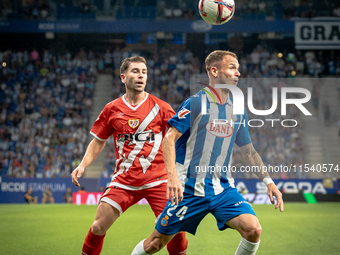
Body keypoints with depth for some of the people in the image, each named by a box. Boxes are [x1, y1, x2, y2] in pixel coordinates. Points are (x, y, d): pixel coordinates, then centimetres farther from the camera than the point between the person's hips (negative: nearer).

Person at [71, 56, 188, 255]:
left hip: (157, 179, -1)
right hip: (124, 180, 1)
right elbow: (98, 141, 16)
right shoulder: (112, 109, 6)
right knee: (98, 227, -5)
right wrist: (83, 165, 4)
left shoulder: (160, 107, 1)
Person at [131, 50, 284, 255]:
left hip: (223, 189, 4)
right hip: (190, 189, -4)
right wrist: (172, 176, -24)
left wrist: (269, 181, 9)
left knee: (253, 229, -17)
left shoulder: (238, 111, 10)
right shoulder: (195, 103, -7)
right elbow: (169, 139, -11)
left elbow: (249, 151, 18)